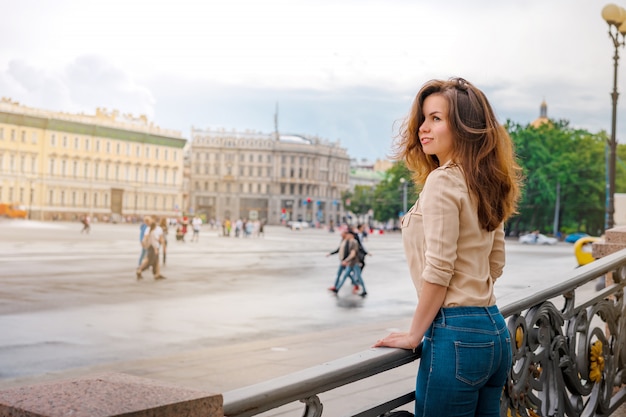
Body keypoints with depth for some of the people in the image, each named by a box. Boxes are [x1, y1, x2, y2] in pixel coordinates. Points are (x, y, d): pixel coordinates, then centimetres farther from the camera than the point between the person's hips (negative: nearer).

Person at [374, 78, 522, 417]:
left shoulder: (443, 179, -14)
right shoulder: (485, 185, 11)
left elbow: (438, 269, -17)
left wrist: (414, 335, -8)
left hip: (457, 335, -9)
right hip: (494, 329, 9)